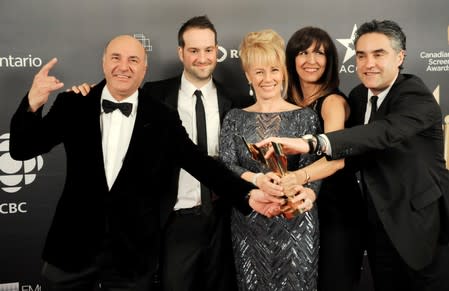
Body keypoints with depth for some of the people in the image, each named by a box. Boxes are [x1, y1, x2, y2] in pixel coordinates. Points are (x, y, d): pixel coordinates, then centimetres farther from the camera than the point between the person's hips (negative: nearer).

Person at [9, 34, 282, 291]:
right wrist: (33, 105, -22)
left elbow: (201, 163, -6)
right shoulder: (73, 105, -2)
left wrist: (247, 193, -18)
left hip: (133, 254, 0)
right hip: (74, 246, 1)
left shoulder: (163, 119, -2)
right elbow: (22, 150, -4)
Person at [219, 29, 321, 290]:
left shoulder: (305, 116, 1)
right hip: (249, 223, 2)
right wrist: (257, 179, -21)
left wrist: (308, 194, -28)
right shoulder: (235, 118, 6)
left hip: (295, 222, -1)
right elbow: (225, 165, -2)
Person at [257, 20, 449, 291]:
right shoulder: (358, 95, 4)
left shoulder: (418, 97, -18)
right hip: (379, 225, 6)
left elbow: (386, 131, -39)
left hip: (423, 224, -6)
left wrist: (311, 143, -52)